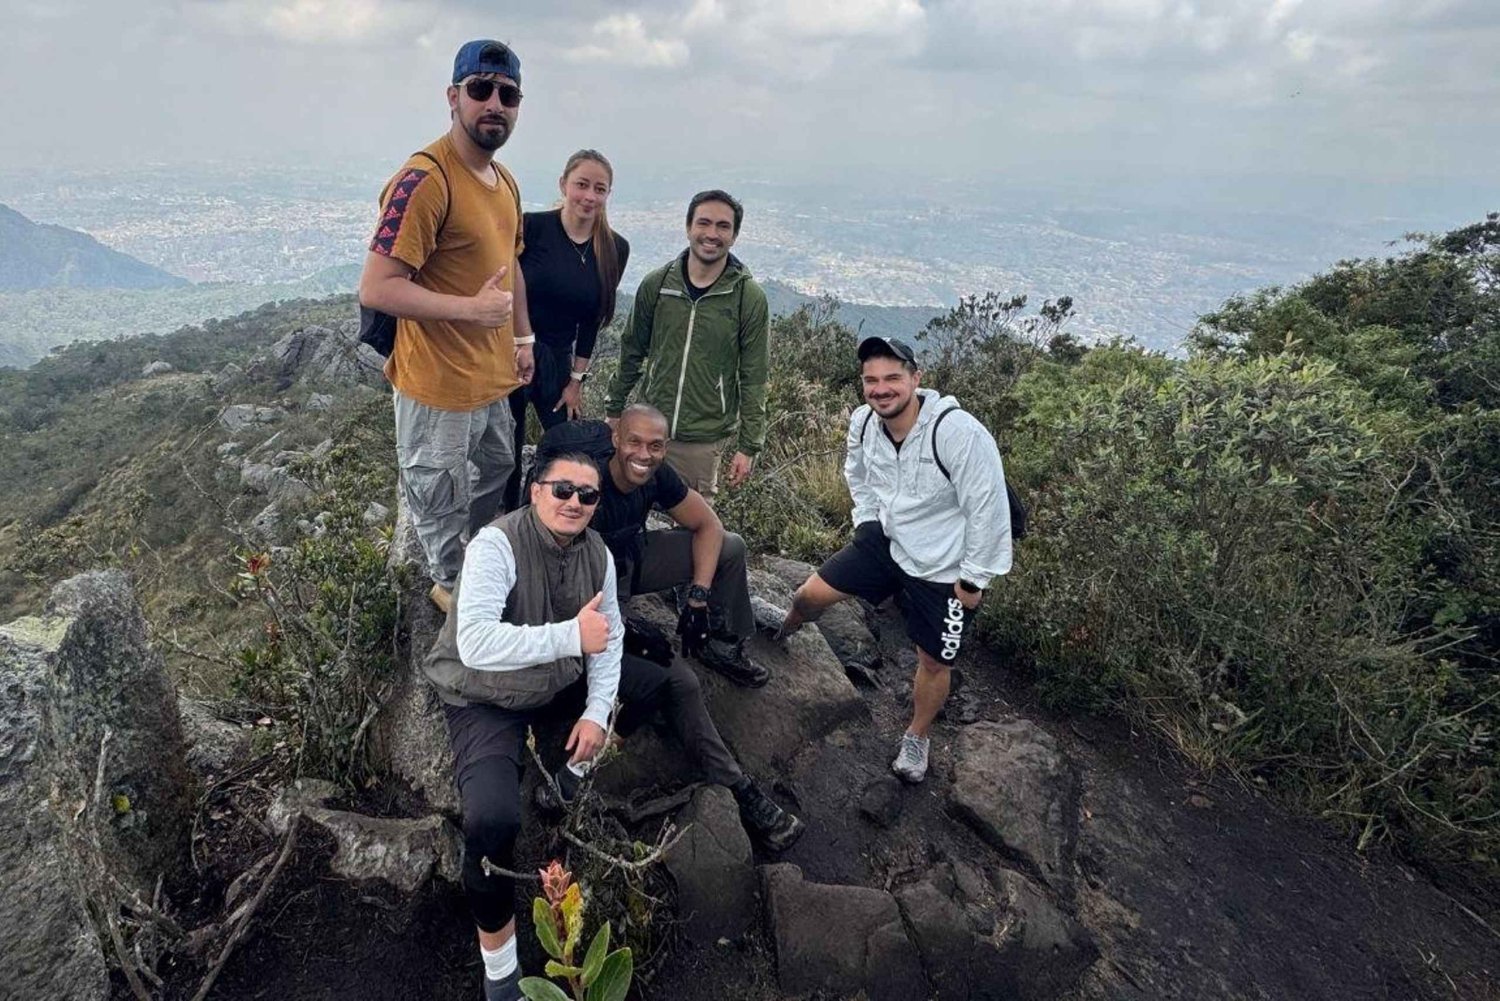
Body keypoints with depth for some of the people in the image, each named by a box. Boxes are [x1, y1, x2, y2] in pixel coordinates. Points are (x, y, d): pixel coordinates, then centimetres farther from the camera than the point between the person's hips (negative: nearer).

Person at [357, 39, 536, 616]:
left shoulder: (505, 182, 9)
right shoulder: (424, 180, -21)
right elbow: (376, 289, -26)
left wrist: (522, 337, 18)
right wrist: (471, 309, -27)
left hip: (492, 377, 10)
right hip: (439, 384, -10)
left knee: (497, 472, 28)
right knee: (441, 502, 10)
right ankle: (450, 584, 36)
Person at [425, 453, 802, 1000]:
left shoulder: (596, 550, -6)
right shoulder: (497, 544, -25)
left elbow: (609, 635, 2)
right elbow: (474, 645, -35)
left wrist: (597, 710, -9)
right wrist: (572, 635, -38)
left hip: (562, 677, 6)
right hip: (486, 696, -6)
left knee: (672, 682, 6)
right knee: (492, 819, -28)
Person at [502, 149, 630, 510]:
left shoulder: (615, 249, -2)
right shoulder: (531, 227, -13)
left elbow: (592, 319, 4)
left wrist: (577, 379, 5)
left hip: (557, 360, 3)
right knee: (507, 455, 7)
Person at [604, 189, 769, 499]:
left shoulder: (749, 298, -7)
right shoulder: (656, 284, 0)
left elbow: (754, 379, -4)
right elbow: (631, 352, 11)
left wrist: (749, 446, -5)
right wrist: (614, 409, 14)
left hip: (705, 440, -2)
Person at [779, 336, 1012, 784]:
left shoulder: (959, 433, -30)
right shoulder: (863, 423, -10)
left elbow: (988, 508, -23)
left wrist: (974, 579, -16)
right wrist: (866, 523, 9)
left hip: (943, 568, -4)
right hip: (885, 541, 5)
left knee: (934, 662, 9)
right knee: (810, 595, 4)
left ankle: (916, 738, 36)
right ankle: (782, 630, 40)